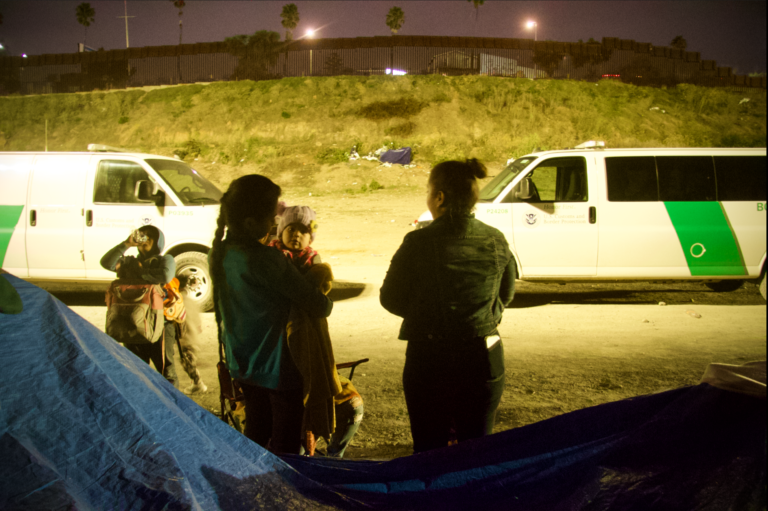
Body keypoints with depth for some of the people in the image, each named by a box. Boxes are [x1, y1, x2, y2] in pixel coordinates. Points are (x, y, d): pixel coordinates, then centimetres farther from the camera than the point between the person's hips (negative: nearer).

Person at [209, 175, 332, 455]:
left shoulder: (219, 252, -1)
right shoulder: (265, 259, -26)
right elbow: (317, 305, -20)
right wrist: (326, 303, 2)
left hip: (242, 365, 8)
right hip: (275, 366, -8)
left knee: (256, 432, 23)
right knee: (285, 445, 5)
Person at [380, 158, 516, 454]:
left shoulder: (419, 243, -15)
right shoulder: (497, 242, -3)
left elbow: (390, 299, -3)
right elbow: (506, 294, 12)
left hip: (430, 359, -3)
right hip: (484, 359, 3)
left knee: (430, 450, 10)